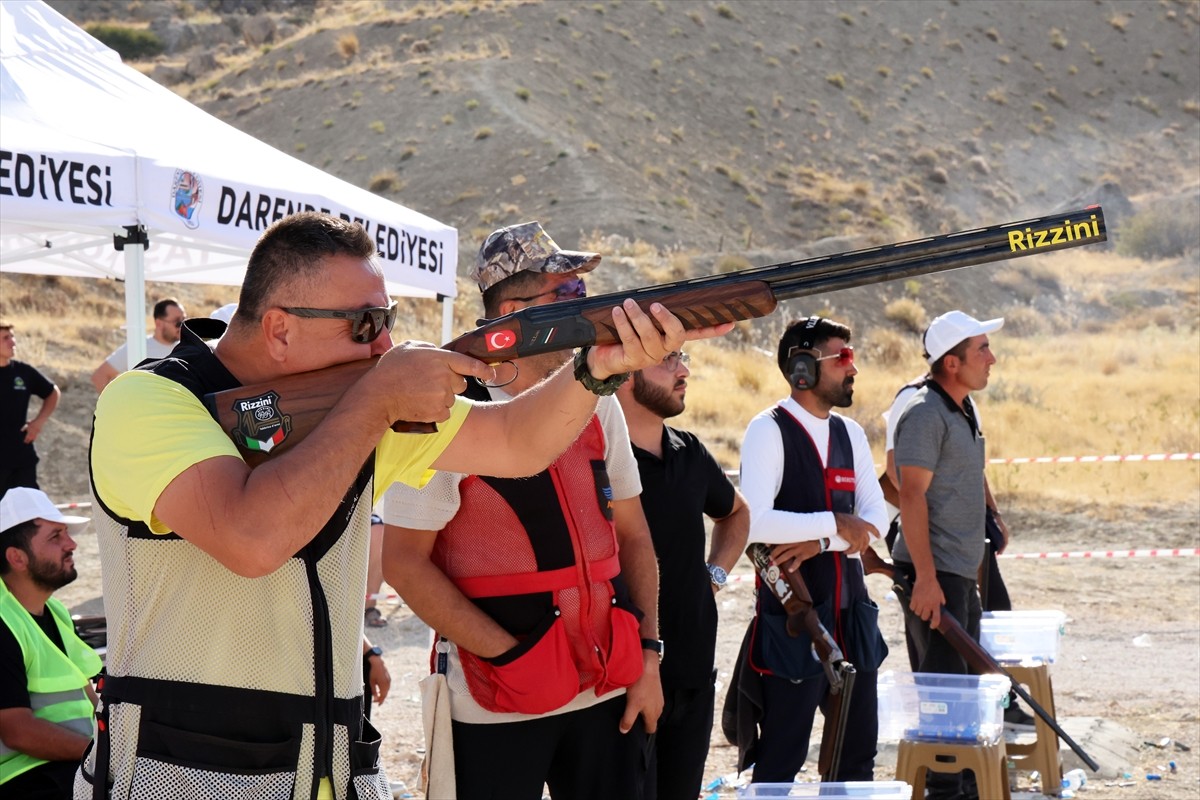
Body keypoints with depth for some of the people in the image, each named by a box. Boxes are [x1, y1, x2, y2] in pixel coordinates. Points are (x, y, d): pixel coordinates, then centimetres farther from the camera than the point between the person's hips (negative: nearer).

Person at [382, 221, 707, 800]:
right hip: (496, 704, -5)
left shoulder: (597, 403, 8)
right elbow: (404, 563, -11)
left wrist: (648, 656, 5)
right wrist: (511, 657, -14)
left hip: (608, 690, 5)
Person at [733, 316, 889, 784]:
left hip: (851, 615, 7)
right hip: (792, 619, -7)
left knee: (859, 750, 13)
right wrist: (835, 524, -16)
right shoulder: (769, 431, -9)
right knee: (781, 759, -1)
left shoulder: (850, 434, 12)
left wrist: (820, 543, -14)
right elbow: (753, 521, -22)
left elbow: (875, 519, 4)